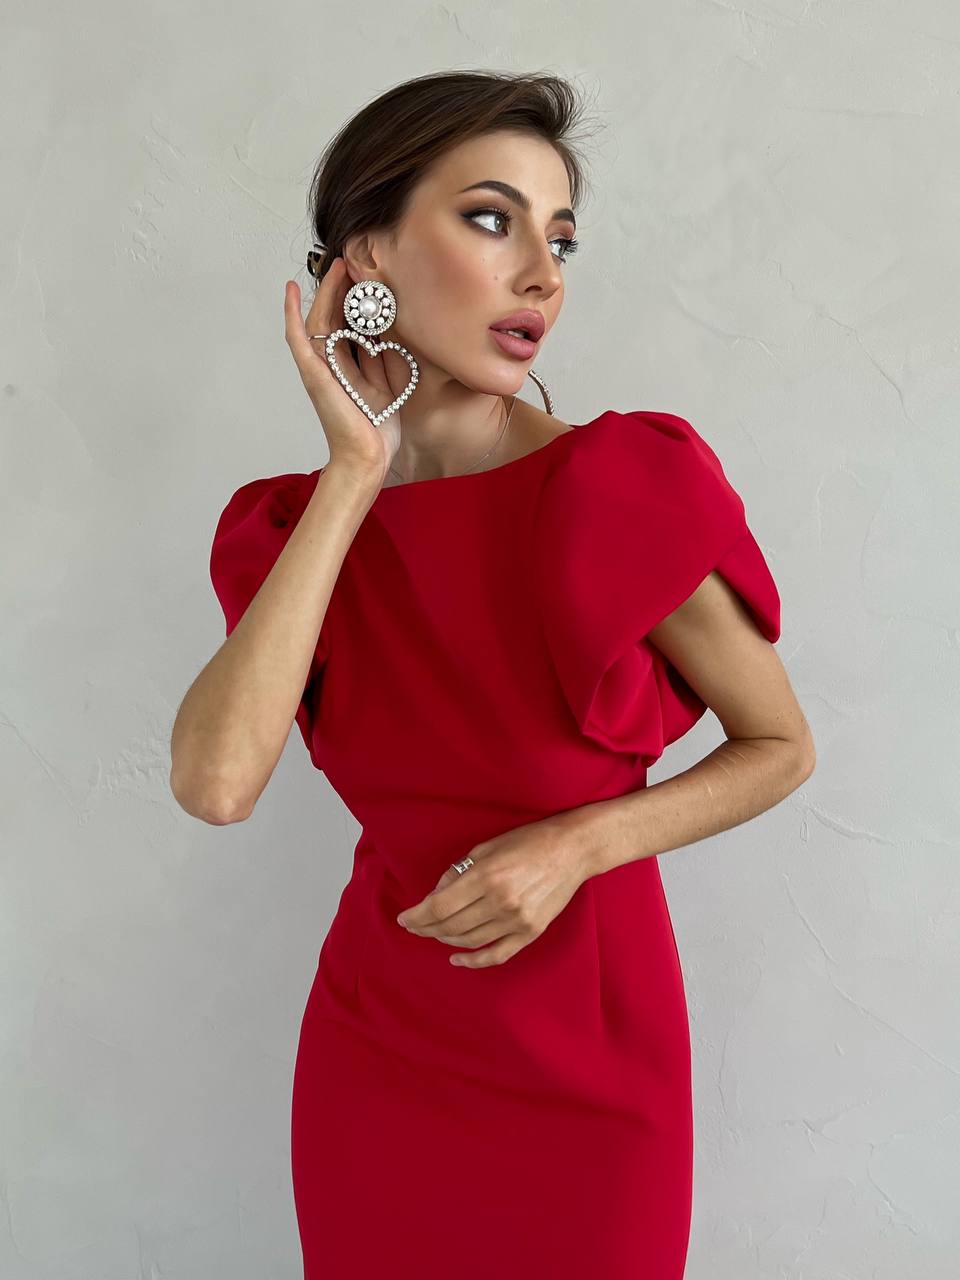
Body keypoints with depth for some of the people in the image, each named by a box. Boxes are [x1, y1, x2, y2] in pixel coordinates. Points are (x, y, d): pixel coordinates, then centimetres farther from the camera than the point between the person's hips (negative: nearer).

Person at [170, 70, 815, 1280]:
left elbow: (780, 748, -4)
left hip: (589, 1059, -2)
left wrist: (579, 843, -20)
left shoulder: (633, 482, -16)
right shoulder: (292, 526, -6)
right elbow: (216, 780, -24)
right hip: (375, 1046, 3)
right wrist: (358, 478, -20)